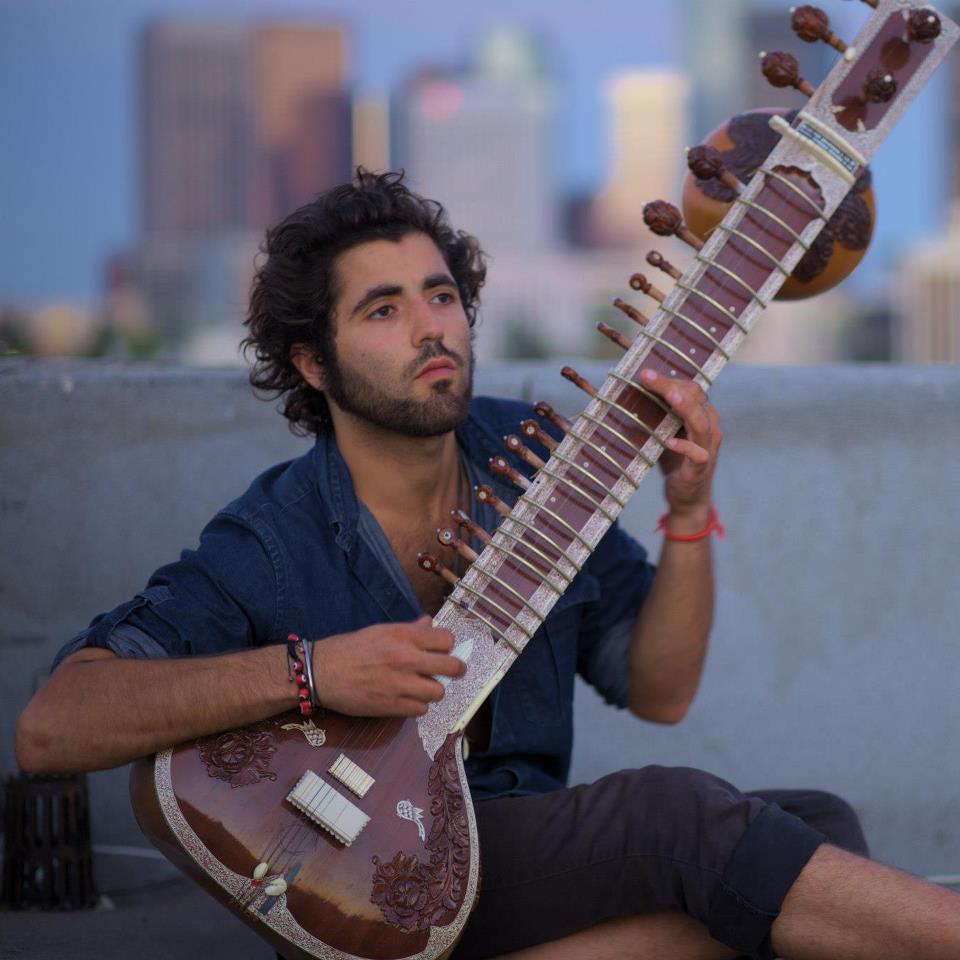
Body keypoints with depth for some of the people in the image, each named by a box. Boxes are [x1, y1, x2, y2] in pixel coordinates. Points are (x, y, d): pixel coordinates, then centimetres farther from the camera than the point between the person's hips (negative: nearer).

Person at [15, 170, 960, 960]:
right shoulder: (268, 551, -14)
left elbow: (658, 692, 5)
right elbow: (49, 727, -25)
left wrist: (689, 515, -12)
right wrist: (306, 672, -32)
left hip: (533, 865, 6)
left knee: (812, 830, -17)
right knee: (677, 814, -28)